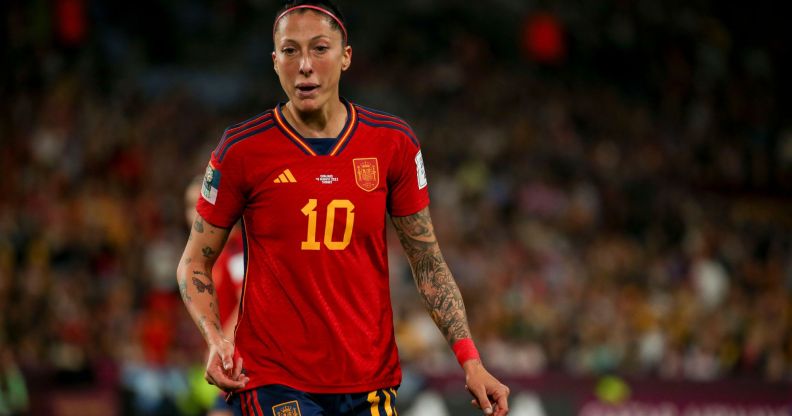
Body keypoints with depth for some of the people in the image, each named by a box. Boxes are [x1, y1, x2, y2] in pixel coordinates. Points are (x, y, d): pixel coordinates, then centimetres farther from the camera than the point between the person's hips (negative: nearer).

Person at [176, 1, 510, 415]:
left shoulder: (394, 143, 2)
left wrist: (469, 358, 0)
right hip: (272, 380, -3)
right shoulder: (242, 148, -4)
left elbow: (428, 262, 8)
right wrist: (215, 339, -14)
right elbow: (195, 262, 4)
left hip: (372, 381, 3)